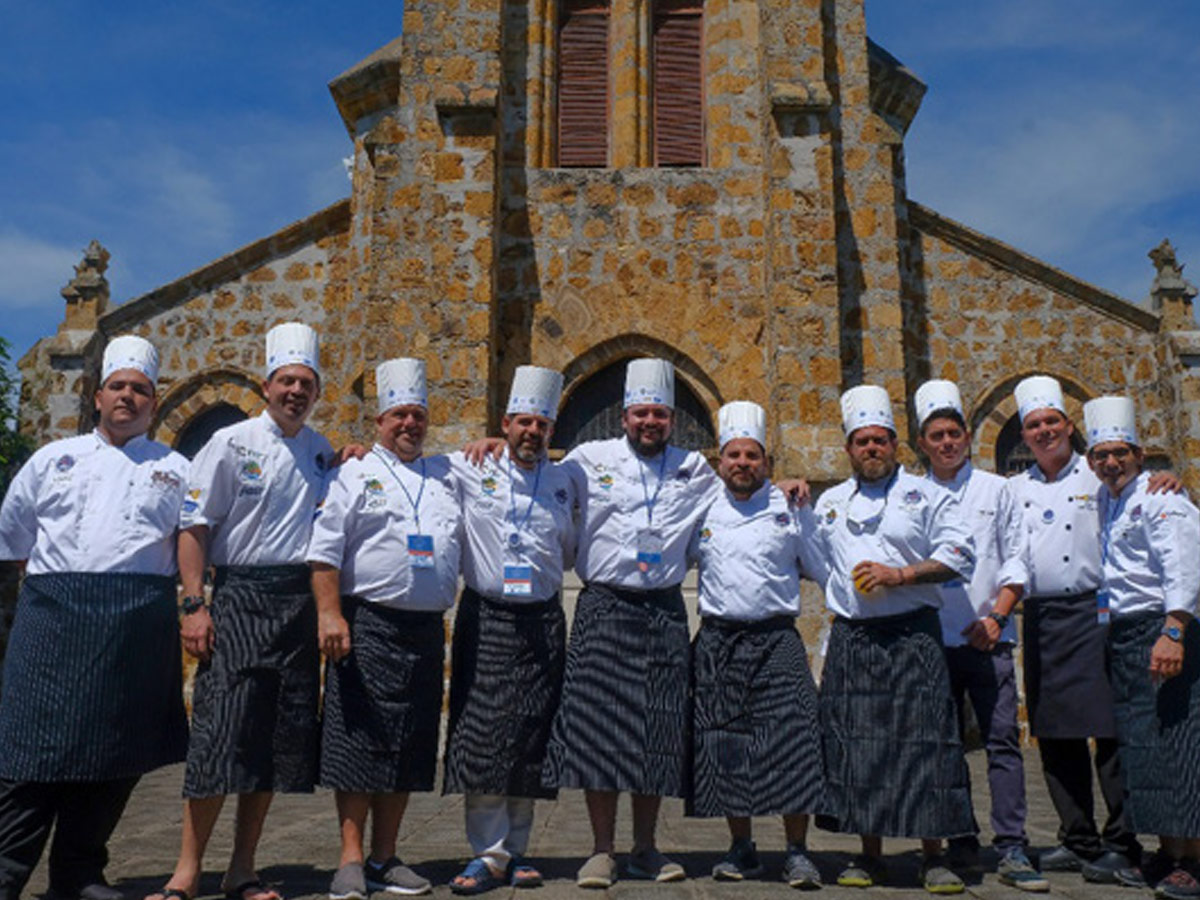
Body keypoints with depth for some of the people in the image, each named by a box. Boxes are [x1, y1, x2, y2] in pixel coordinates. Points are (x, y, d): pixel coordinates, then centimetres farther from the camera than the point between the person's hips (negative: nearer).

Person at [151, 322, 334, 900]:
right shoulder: (232, 443, 0)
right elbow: (194, 526, -4)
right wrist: (194, 604, -11)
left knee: (282, 737, 5)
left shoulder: (323, 453, 13)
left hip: (300, 601, 4)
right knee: (221, 730, -7)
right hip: (240, 597, -4)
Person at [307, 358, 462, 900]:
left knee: (410, 748, 8)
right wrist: (329, 613, -13)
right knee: (358, 741, -3)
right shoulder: (356, 474, 4)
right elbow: (325, 549, -3)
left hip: (428, 630, 5)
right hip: (368, 625, -4)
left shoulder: (446, 475, 17)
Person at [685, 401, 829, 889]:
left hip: (776, 639, -2)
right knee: (724, 746, 5)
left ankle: (797, 852, 4)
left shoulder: (789, 509, 7)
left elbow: (822, 569, 13)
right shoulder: (702, 510, 10)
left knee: (791, 739, -9)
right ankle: (741, 849, 19)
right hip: (717, 642, 2)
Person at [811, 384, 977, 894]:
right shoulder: (829, 503, 16)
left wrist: (898, 575, -12)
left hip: (912, 636, -3)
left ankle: (934, 858, 7)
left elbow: (959, 556, -4)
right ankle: (869, 856, 14)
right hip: (851, 638, 3)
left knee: (924, 743, -5)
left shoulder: (925, 495, 4)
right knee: (856, 747, 3)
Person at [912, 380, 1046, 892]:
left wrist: (996, 616, -5)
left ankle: (1012, 852, -2)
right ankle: (961, 845, 15)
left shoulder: (995, 490, 10)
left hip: (987, 638, -1)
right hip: (932, 639, 1)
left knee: (1002, 740, -5)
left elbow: (1016, 560, 5)